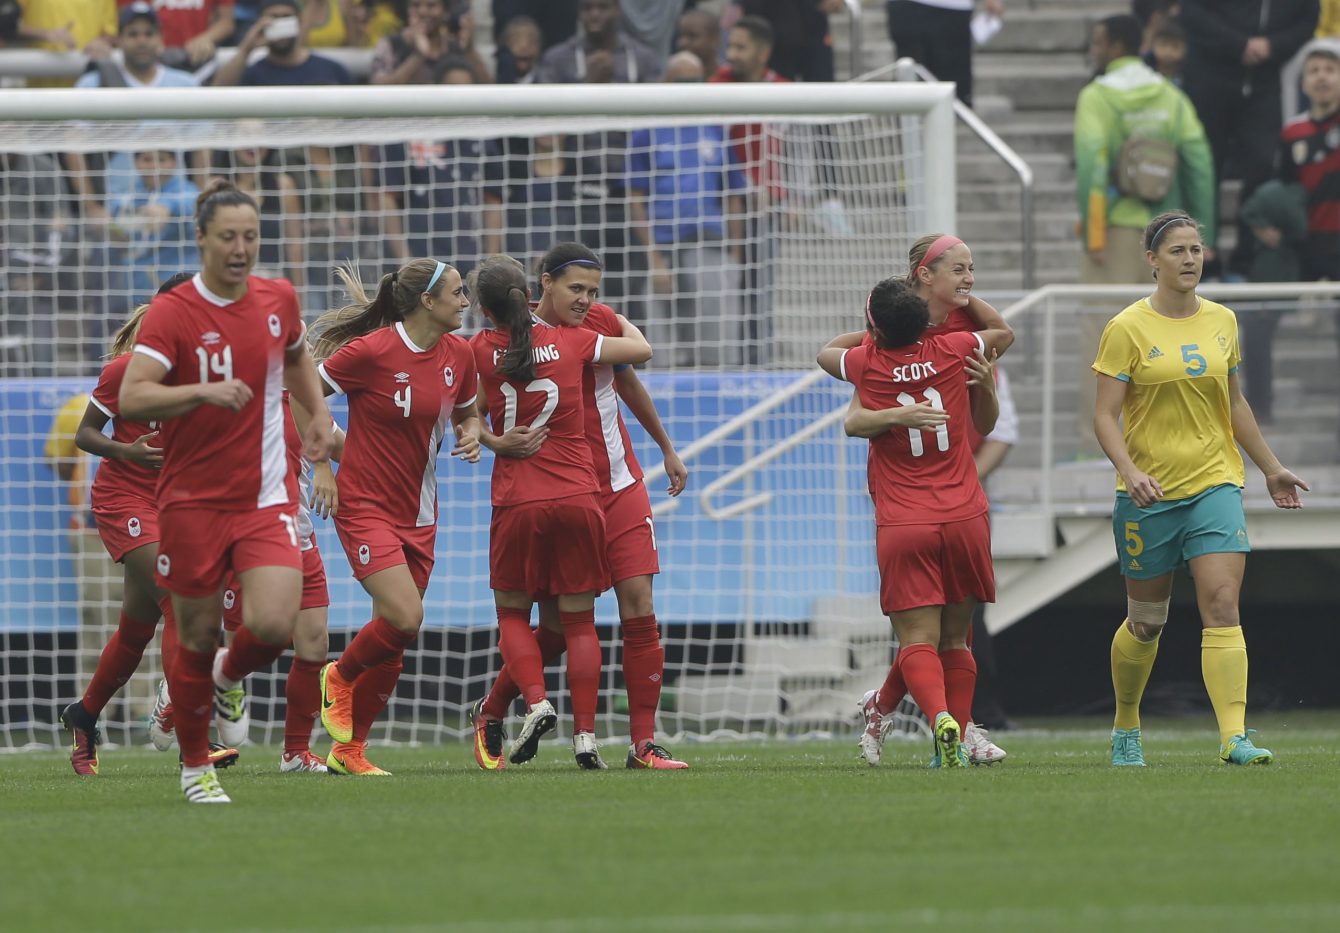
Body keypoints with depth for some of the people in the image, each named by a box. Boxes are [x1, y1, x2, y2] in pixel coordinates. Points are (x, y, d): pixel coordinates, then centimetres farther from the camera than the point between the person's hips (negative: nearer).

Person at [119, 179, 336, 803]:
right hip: (192, 500, -2)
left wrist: (319, 414, 12)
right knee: (198, 638, 5)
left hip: (266, 498, 2)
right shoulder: (172, 313, -11)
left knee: (273, 625, -15)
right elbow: (131, 399, -22)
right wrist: (205, 391, -34)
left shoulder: (278, 299, 3)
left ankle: (232, 674, 21)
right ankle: (195, 766, 25)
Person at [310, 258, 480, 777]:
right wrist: (322, 466, -9)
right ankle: (340, 676, 10)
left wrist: (471, 434, -2)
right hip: (364, 506, -7)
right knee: (404, 618, -21)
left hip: (419, 514, 7)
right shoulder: (372, 351, -16)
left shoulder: (458, 355, 3)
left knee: (393, 645, 7)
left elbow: (466, 412, 21)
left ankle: (348, 750, 20)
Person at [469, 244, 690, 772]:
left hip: (620, 488, 4)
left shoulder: (602, 322, 2)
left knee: (639, 609, -7)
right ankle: (490, 714, 24)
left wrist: (666, 448, 30)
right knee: (557, 626, -1)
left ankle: (643, 744, -4)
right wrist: (498, 441, -33)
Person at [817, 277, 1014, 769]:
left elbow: (826, 352, 25)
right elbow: (1004, 332, 25)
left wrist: (874, 332, 33)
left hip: (902, 525, -2)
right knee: (955, 640, 10)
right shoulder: (950, 351, 1)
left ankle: (942, 717, -32)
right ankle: (952, 745, 4)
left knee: (917, 640, -7)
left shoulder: (867, 363, -1)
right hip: (965, 518, 2)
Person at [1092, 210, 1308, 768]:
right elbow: (1104, 415, -9)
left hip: (1214, 485, 2)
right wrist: (1129, 471, -25)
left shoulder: (1222, 322, 8)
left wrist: (1270, 468, 24)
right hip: (1149, 493, -2)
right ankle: (1125, 728, 31)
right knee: (1146, 622, 8)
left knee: (1222, 606, -14)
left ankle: (1235, 736, -21)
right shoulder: (1127, 330, -6)